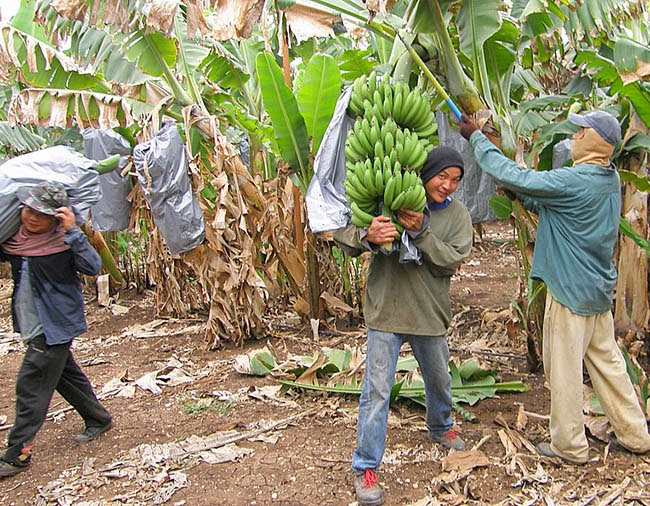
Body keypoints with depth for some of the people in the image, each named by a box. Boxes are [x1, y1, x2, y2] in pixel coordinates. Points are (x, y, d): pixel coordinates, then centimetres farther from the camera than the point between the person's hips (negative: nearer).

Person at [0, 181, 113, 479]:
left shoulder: (63, 241, -18)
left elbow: (92, 267, -29)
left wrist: (72, 233, -36)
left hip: (55, 326, -8)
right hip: (32, 327, 8)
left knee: (31, 385, -3)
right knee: (66, 375, 20)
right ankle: (99, 420, 38)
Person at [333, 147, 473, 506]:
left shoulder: (457, 214, -1)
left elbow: (452, 261, -13)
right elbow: (340, 231, -13)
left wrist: (421, 231, -27)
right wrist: (366, 236, -35)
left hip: (429, 314, 4)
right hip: (385, 312, -3)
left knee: (439, 380, 24)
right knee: (377, 392, -2)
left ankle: (440, 428, 55)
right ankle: (364, 467, 13)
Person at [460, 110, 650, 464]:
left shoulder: (573, 181, -22)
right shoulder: (610, 180, 7)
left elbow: (510, 175, -19)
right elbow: (548, 207, 15)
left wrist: (476, 137, -9)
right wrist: (520, 195, 8)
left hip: (571, 289, -9)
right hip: (599, 289, 9)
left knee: (564, 368, 4)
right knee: (606, 361, 18)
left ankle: (569, 446, 17)